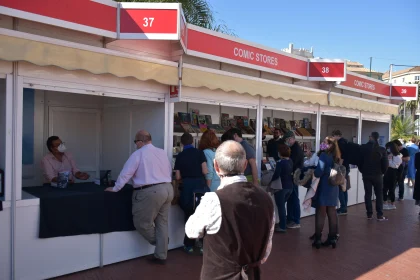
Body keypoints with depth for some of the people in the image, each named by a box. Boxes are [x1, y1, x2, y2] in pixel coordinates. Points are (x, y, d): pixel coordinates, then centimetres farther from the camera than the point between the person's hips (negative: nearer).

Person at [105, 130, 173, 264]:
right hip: (168, 189, 8)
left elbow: (126, 173, -5)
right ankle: (161, 256, 22)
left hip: (151, 192, -8)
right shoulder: (162, 153, 12)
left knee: (141, 222, 10)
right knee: (162, 222, 14)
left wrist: (115, 189, 6)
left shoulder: (138, 154, -5)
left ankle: (157, 241, 27)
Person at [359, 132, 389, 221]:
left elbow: (359, 161, -3)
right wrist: (382, 172, 13)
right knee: (379, 195, 8)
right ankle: (380, 215, 5)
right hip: (377, 175, 0)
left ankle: (369, 214, 10)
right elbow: (385, 164, -4)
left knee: (368, 194, 8)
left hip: (366, 174, 0)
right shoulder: (382, 149, -7)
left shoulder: (363, 147, -7)